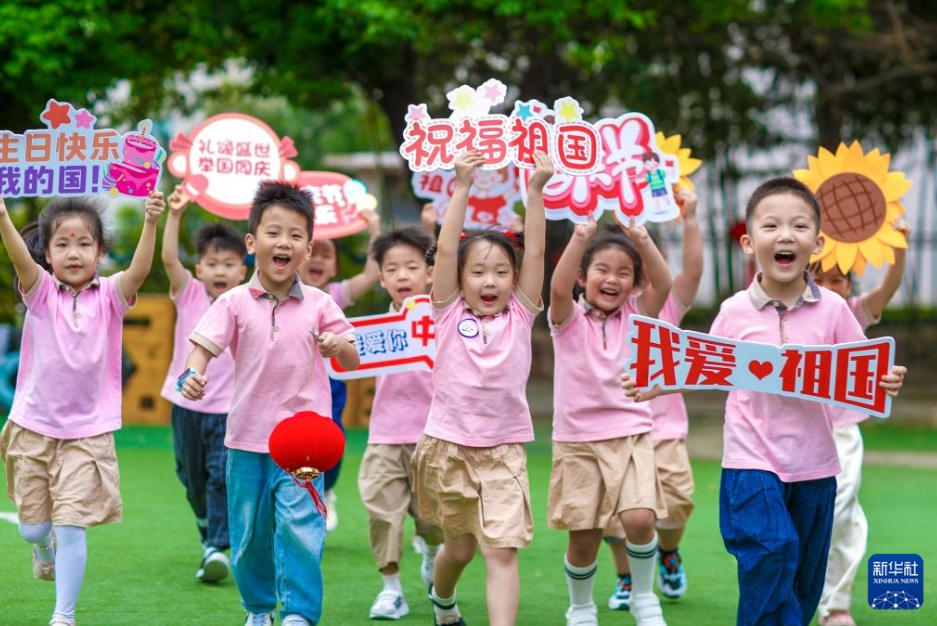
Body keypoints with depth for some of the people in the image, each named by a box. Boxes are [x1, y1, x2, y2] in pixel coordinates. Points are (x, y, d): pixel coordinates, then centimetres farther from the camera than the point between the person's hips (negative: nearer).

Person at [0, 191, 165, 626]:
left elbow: (139, 270, -25)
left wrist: (150, 223, -43)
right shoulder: (41, 291, -5)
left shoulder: (109, 295, -5)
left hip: (88, 432, -1)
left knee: (71, 527, -6)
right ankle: (44, 548, 49)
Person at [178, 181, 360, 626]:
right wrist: (193, 376, -30)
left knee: (300, 528, -13)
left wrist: (338, 346, -18)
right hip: (247, 437, 1)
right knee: (248, 535, 12)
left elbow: (352, 362, 5)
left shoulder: (320, 305, 0)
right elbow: (203, 346, -8)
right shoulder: (234, 303, -2)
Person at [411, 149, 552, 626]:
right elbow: (445, 251, -9)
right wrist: (462, 188, -15)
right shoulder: (449, 313, 0)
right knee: (459, 545, 18)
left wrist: (536, 191, -14)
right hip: (447, 446, 1)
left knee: (502, 551, -11)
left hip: (503, 451, -1)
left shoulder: (519, 316, 2)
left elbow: (535, 253, -6)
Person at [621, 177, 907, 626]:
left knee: (804, 579, 11)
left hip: (814, 463, 2)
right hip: (752, 459, -2)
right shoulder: (734, 312, -5)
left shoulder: (833, 309, -4)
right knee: (773, 550, -21)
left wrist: (886, 383, -20)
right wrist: (654, 386, -7)